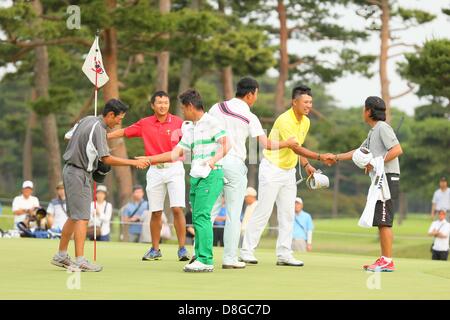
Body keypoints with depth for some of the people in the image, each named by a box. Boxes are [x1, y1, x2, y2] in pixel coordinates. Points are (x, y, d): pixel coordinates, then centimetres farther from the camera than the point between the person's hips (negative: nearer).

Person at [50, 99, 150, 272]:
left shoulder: (86, 120, 8)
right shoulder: (98, 128, -20)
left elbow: (68, 136, 20)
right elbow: (107, 159, -24)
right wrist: (134, 162, -23)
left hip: (70, 170, 10)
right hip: (80, 174, -10)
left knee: (74, 217, 16)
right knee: (82, 217, -11)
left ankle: (61, 256, 21)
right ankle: (80, 261, -15)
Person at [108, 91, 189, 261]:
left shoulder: (178, 122, -2)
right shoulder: (145, 124, 4)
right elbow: (124, 132, 12)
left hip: (174, 168, -2)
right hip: (155, 170, 2)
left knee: (177, 208, -11)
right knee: (155, 212, 6)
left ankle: (182, 248, -5)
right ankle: (155, 249, 18)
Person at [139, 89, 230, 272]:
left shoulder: (211, 122, -1)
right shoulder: (189, 129, 23)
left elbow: (225, 144, -11)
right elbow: (175, 154, 21)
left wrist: (214, 159, -28)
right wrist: (149, 159, 17)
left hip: (211, 175, -8)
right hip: (195, 177, 8)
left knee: (202, 216, -16)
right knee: (197, 219, 6)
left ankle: (206, 260, -19)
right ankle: (200, 258, 9)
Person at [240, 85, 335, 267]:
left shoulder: (306, 122, 6)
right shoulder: (284, 120, -21)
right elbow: (296, 148, -28)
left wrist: (306, 165, 6)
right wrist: (319, 157, -34)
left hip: (289, 170, 8)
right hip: (272, 169, -8)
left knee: (288, 214, 4)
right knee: (263, 211, -7)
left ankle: (284, 254, 7)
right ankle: (247, 251, 1)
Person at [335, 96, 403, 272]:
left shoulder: (383, 128, -9)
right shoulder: (373, 132, 22)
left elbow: (397, 150, -20)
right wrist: (336, 157, 32)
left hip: (388, 177, -10)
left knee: (384, 221, -12)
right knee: (380, 221, 10)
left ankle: (388, 261, -13)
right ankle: (384, 260, 13)